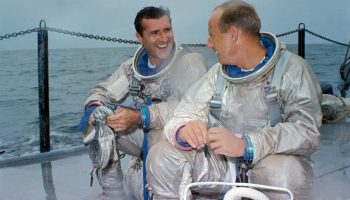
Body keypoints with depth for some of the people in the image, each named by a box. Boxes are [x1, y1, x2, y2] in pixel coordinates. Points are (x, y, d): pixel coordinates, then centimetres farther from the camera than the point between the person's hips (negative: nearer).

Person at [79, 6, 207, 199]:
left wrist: (139, 116, -35)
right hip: (141, 135, 6)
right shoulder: (134, 66, 4)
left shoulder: (191, 61, -14)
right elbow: (103, 91, 8)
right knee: (94, 119, -11)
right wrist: (94, 107, -18)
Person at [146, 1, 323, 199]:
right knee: (161, 155, -14)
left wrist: (245, 145, -35)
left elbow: (308, 131, -22)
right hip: (221, 163, 4)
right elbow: (184, 115, 0)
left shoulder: (293, 69, -9)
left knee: (285, 173, -37)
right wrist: (183, 131, -25)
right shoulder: (218, 73, 8)